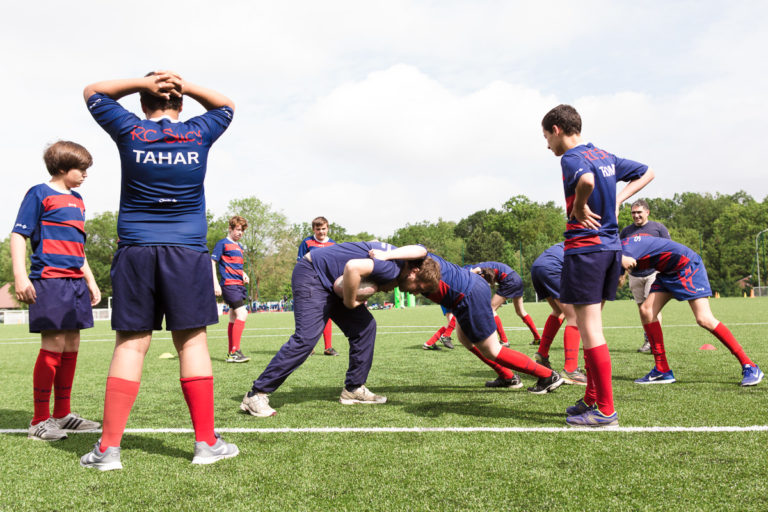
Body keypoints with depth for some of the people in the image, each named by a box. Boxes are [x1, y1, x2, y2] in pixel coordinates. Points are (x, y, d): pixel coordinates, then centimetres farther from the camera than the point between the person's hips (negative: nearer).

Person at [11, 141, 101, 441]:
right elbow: (19, 235, -7)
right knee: (54, 346, -8)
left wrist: (90, 281, 25)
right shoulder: (40, 194, -2)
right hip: (49, 280, -8)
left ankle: (63, 414, 19)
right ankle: (40, 420, 2)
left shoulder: (77, 201, 20)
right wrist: (20, 276, -18)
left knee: (71, 346, 9)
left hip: (75, 282, 8)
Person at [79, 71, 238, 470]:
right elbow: (226, 105, 27)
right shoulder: (198, 134, 5)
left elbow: (92, 92, 23)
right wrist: (184, 86, 13)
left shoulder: (130, 132, 4)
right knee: (191, 341, 1)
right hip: (188, 252, 0)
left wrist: (143, 82, 11)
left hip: (135, 251, 1)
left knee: (130, 343, 2)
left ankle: (109, 446, 2)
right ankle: (206, 442, 5)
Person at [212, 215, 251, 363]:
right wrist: (216, 284, -14)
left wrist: (244, 274, 10)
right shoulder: (222, 243, -4)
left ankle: (231, 353, 18)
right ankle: (235, 352, -17)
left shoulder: (239, 246, 20)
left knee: (234, 318, 11)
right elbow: (212, 262, -7)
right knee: (242, 314, -19)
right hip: (229, 284, -9)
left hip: (240, 285, 9)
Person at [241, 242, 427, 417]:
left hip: (332, 282, 10)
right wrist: (350, 302, -23)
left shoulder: (396, 255, 4)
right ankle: (256, 395, -13)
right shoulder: (391, 268, -25)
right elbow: (353, 267, -39)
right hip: (311, 276, -10)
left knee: (365, 325, 5)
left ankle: (353, 389, 13)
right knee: (306, 337, -20)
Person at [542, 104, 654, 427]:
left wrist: (578, 207, -15)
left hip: (584, 248, -9)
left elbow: (586, 180, -34)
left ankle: (605, 411, 0)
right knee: (591, 326, 16)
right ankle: (592, 399, 24)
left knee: (589, 328, -4)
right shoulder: (606, 156, 15)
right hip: (611, 247, 9)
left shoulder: (571, 158, -11)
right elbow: (646, 173, 26)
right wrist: (618, 199, 15)